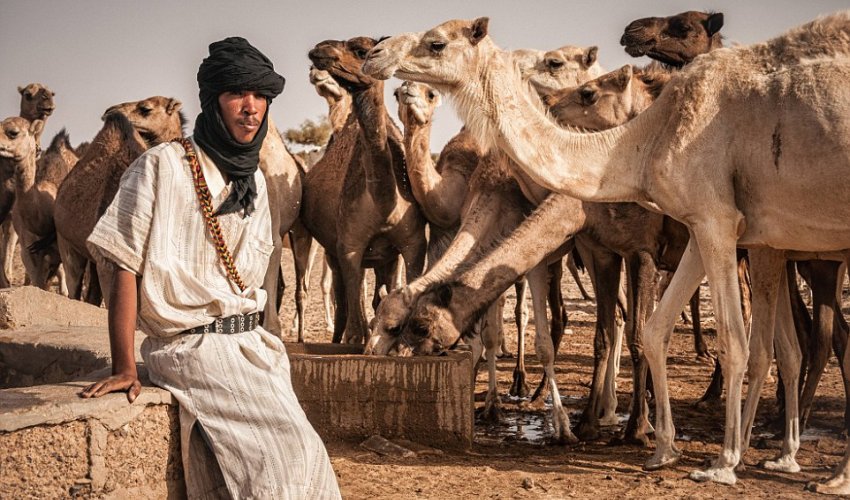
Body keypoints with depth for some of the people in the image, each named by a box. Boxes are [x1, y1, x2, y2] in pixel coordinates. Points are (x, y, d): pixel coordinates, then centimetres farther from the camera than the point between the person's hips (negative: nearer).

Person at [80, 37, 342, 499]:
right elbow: (125, 271, -11)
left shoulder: (253, 178, 12)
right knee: (292, 449, -17)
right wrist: (124, 369, -14)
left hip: (248, 341, 7)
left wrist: (258, 345, 11)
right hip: (192, 345, -7)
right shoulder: (162, 167, -10)